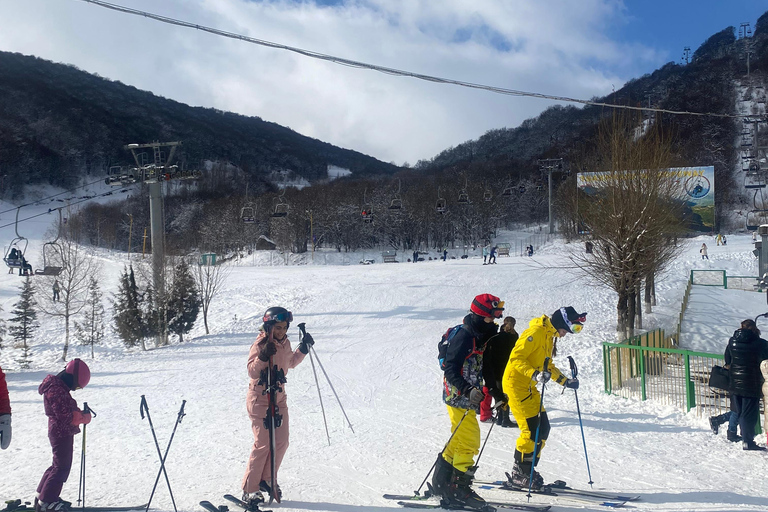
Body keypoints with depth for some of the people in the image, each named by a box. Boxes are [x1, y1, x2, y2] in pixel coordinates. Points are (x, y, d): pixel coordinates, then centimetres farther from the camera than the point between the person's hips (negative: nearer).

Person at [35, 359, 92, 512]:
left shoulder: (58, 386, 10)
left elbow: (68, 408, 17)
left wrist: (80, 413, 1)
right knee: (62, 468, -4)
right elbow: (66, 416, -26)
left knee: (59, 465, 20)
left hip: (60, 432, 11)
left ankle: (42, 496, 29)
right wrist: (84, 417, -13)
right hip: (62, 434, -11)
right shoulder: (58, 390, -23)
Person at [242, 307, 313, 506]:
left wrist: (303, 348, 14)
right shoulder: (261, 344, -16)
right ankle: (249, 490, 2)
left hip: (279, 398, 7)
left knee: (281, 442, 7)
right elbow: (251, 371, -23)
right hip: (259, 398, -7)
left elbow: (291, 363, 24)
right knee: (263, 444, -7)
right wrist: (263, 357, -38)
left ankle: (267, 480, 24)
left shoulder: (284, 343, 6)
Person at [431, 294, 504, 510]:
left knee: (459, 442, 15)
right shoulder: (463, 336, -18)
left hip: (468, 397, 10)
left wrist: (497, 394, 21)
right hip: (459, 397, -10)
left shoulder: (480, 337, 12)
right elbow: (450, 370, -23)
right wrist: (468, 391, -34)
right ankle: (460, 490, -1)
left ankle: (441, 484, 24)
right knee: (469, 442, -9)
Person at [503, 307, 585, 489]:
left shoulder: (549, 335, 15)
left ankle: (528, 470, 15)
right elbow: (516, 357, -24)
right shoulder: (536, 332, -16)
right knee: (531, 429, -11)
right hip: (516, 383, -10)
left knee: (543, 428, 6)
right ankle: (519, 474, -1)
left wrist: (565, 381, 14)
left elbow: (547, 366, 24)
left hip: (528, 386, 10)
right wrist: (535, 374, -35)